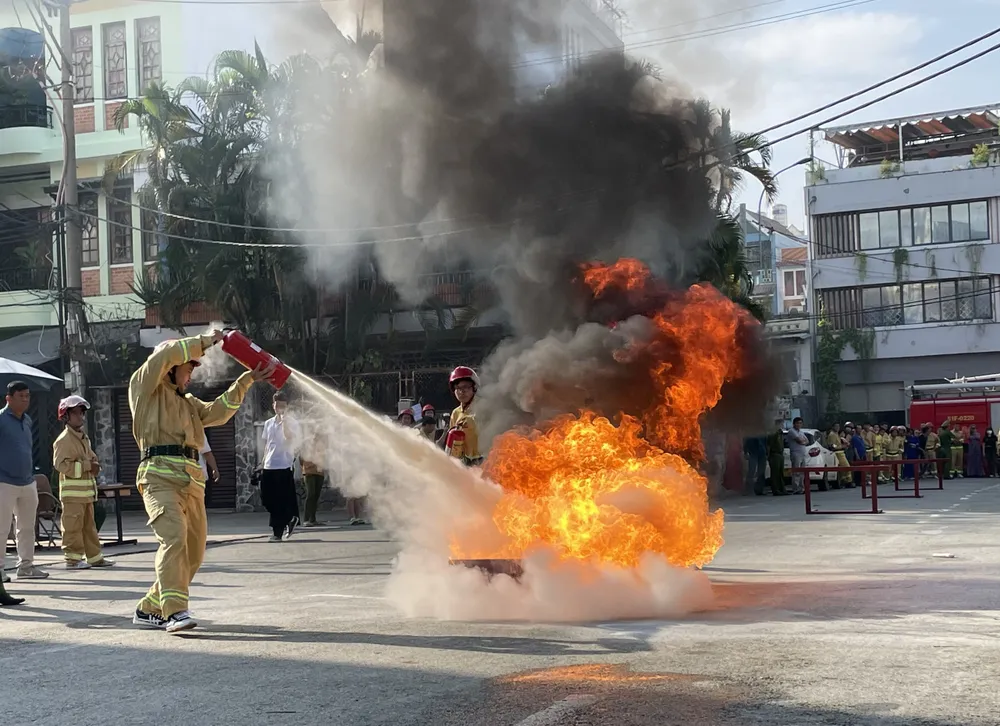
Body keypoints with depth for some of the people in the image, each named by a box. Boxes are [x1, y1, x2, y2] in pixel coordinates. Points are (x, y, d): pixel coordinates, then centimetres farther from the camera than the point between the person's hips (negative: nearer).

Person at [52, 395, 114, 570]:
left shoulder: (84, 438, 18)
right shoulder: (64, 439, -11)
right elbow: (61, 464, -20)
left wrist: (95, 464, 6)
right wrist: (87, 466, -20)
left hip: (87, 490, 9)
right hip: (72, 491, -9)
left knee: (89, 526, 14)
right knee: (73, 526, -6)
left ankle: (94, 557, 20)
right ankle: (73, 559, -1)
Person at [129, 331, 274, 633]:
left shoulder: (187, 402, 33)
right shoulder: (145, 388, 11)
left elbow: (216, 412, 19)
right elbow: (165, 354, -4)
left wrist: (247, 380, 14)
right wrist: (204, 342, 5)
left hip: (192, 480, 8)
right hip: (160, 475, -8)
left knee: (193, 551, 5)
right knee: (174, 537, -25)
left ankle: (149, 609, 16)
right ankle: (175, 611, -32)